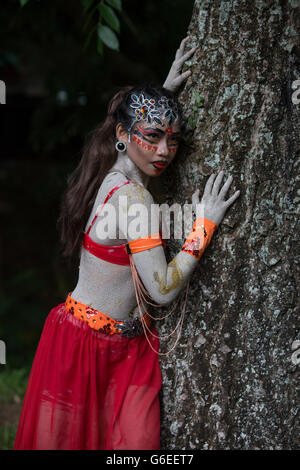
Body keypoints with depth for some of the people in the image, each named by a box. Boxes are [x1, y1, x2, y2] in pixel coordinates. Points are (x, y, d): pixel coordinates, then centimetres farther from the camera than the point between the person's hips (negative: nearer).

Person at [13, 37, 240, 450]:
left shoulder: (109, 176, 3)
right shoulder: (133, 197, -22)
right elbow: (163, 290, -23)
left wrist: (164, 91, 22)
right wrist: (204, 225, -17)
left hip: (125, 343, 9)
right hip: (92, 346, -9)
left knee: (139, 441, 9)